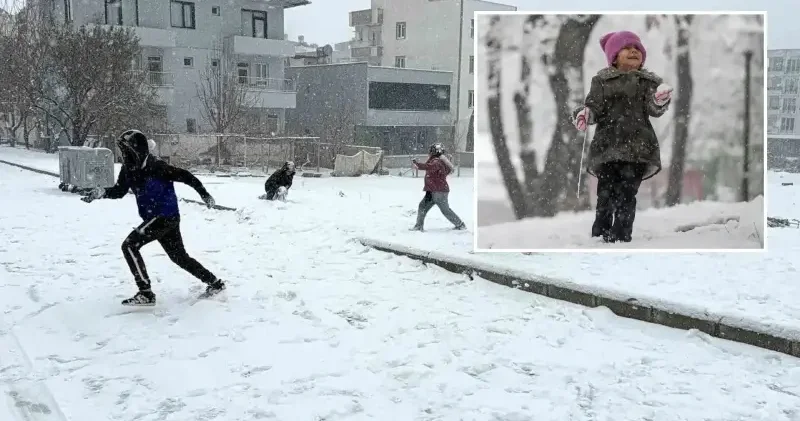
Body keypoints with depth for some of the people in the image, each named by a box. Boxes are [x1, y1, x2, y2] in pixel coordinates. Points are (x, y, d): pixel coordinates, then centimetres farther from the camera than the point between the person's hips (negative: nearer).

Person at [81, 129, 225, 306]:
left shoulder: (156, 167, -21)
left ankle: (146, 293, -12)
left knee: (129, 245, -15)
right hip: (155, 217, 9)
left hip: (166, 216, -9)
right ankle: (214, 283, 31)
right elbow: (119, 191, 9)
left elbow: (185, 176, -15)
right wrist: (102, 192, -10)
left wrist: (204, 194, -12)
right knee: (179, 257, 18)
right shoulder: (128, 169, 1)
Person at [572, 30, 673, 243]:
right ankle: (599, 235, 10)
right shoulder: (602, 80, 8)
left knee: (627, 194, -3)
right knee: (606, 194, 0)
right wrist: (584, 114, -20)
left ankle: (621, 237, 2)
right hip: (608, 146, 0)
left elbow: (653, 110, 1)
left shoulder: (648, 81, 11)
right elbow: (594, 106, 2)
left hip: (637, 147, 1)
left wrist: (660, 101, -21)